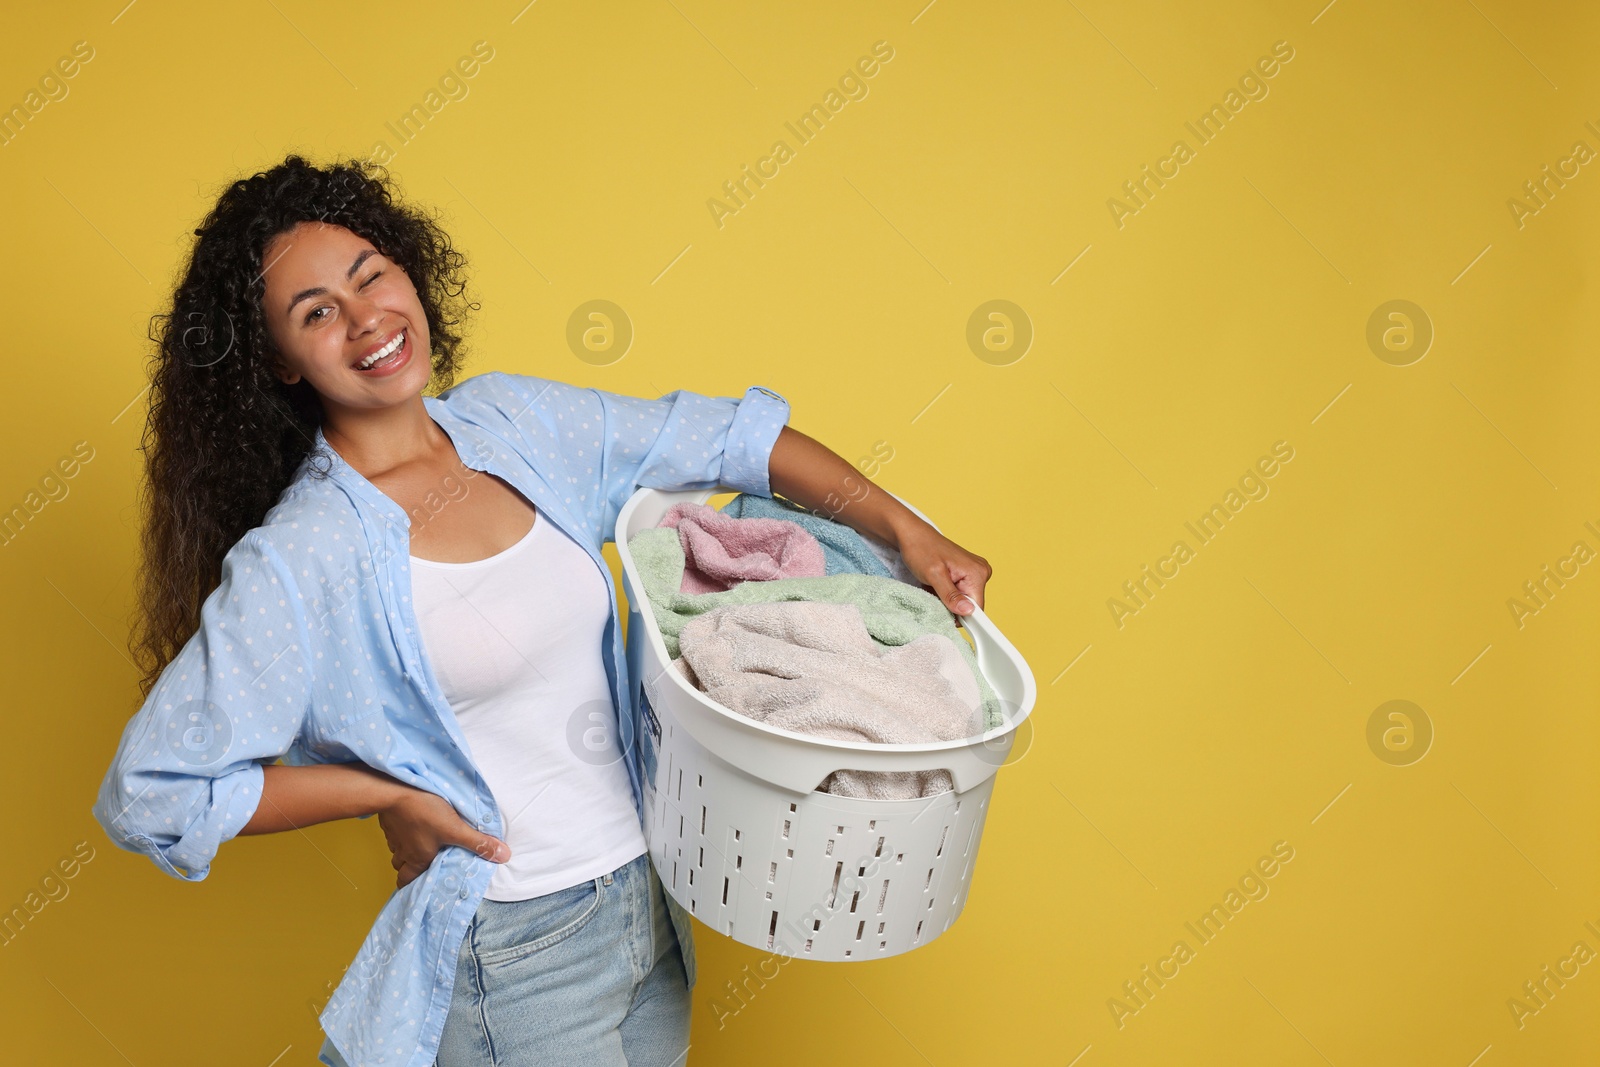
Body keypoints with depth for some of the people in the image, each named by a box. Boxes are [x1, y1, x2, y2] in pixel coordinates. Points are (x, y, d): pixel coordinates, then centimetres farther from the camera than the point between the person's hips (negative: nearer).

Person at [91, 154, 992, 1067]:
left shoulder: (516, 420, -2)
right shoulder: (298, 562, -18)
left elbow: (733, 438, 4)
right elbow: (150, 793, -13)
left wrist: (906, 528, -3)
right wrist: (390, 794, -14)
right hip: (512, 953, -5)